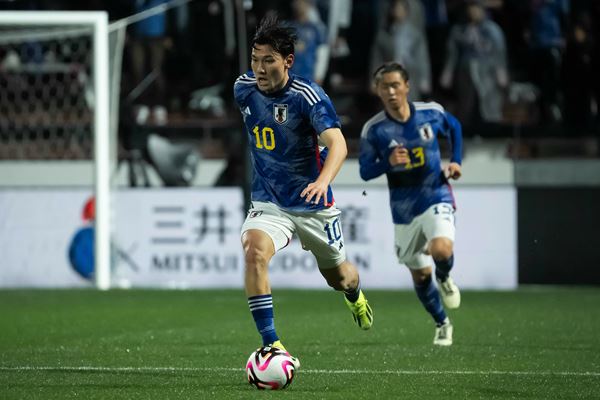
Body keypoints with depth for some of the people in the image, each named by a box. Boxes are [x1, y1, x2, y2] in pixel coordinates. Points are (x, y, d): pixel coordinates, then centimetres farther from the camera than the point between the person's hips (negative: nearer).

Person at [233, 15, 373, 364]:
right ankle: (271, 345, -27)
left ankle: (356, 296, 58)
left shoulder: (307, 95, -21)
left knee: (338, 276, 18)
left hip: (313, 204, -2)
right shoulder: (244, 89, -6)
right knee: (254, 250, -30)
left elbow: (337, 143, -33)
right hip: (268, 202, 2)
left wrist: (323, 181, -52)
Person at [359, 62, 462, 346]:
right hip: (403, 209, 1)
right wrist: (389, 162, -25)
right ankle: (442, 325, 34)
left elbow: (454, 128, 15)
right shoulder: (373, 130, -10)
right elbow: (365, 171, -6)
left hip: (436, 198, -1)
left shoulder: (432, 113, -6)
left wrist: (456, 162, 3)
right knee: (420, 274, 10)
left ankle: (445, 279, 7)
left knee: (441, 250, -30)